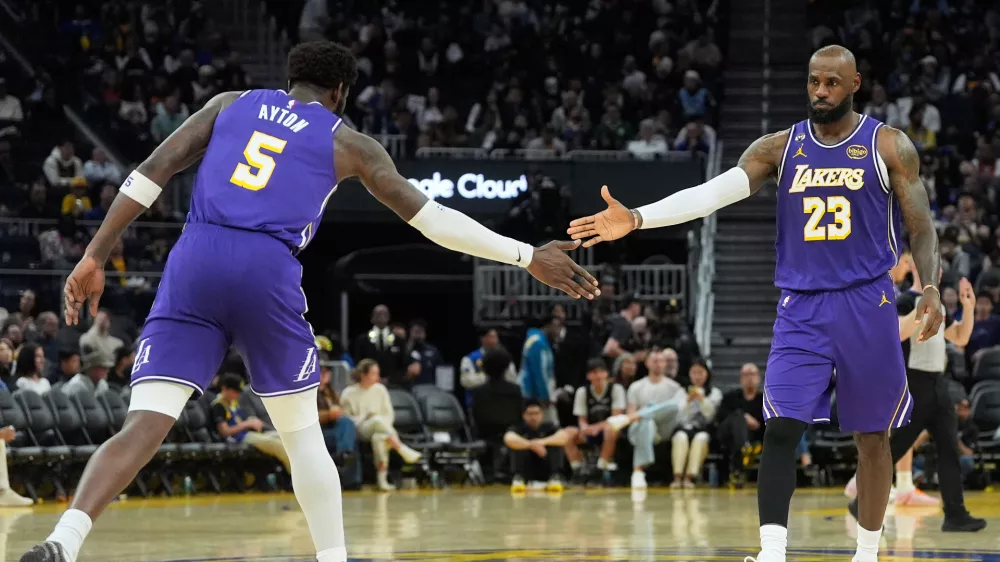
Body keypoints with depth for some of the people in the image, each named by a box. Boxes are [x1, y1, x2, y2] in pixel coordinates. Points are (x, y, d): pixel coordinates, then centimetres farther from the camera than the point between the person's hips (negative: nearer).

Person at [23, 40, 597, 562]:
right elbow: (434, 219, 15)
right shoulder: (349, 144, 17)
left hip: (193, 262, 2)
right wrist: (530, 258, 20)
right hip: (266, 272, -2)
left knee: (144, 428, -6)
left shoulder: (230, 104, 23)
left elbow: (150, 174, 13)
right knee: (303, 437, 18)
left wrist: (95, 257, 12)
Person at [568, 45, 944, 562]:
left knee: (871, 436, 6)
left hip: (866, 305, -1)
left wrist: (930, 288, -18)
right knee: (780, 427, -13)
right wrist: (637, 219, -22)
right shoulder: (779, 148, 3)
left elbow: (921, 226, 0)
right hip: (800, 307, 1)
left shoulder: (889, 146, -2)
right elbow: (712, 193, -9)